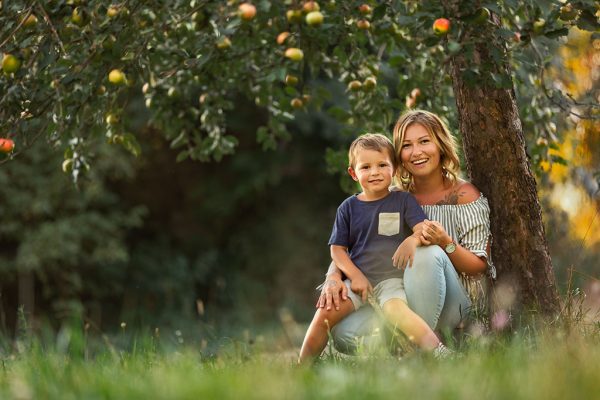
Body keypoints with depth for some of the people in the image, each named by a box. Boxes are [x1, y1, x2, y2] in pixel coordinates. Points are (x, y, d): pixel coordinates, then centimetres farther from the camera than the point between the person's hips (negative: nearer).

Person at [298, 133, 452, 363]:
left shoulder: (403, 201, 7)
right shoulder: (348, 208, 11)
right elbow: (337, 249, 9)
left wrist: (412, 240, -30)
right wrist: (355, 276, -7)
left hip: (392, 278, -3)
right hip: (359, 278, 3)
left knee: (394, 308, -34)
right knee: (325, 312, -18)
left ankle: (437, 350, -43)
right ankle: (303, 366, -6)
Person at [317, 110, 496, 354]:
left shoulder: (463, 195, 0)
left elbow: (479, 267, -4)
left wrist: (445, 242, -23)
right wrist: (333, 277, -17)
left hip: (451, 304, -2)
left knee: (426, 254, -35)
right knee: (345, 334, -28)